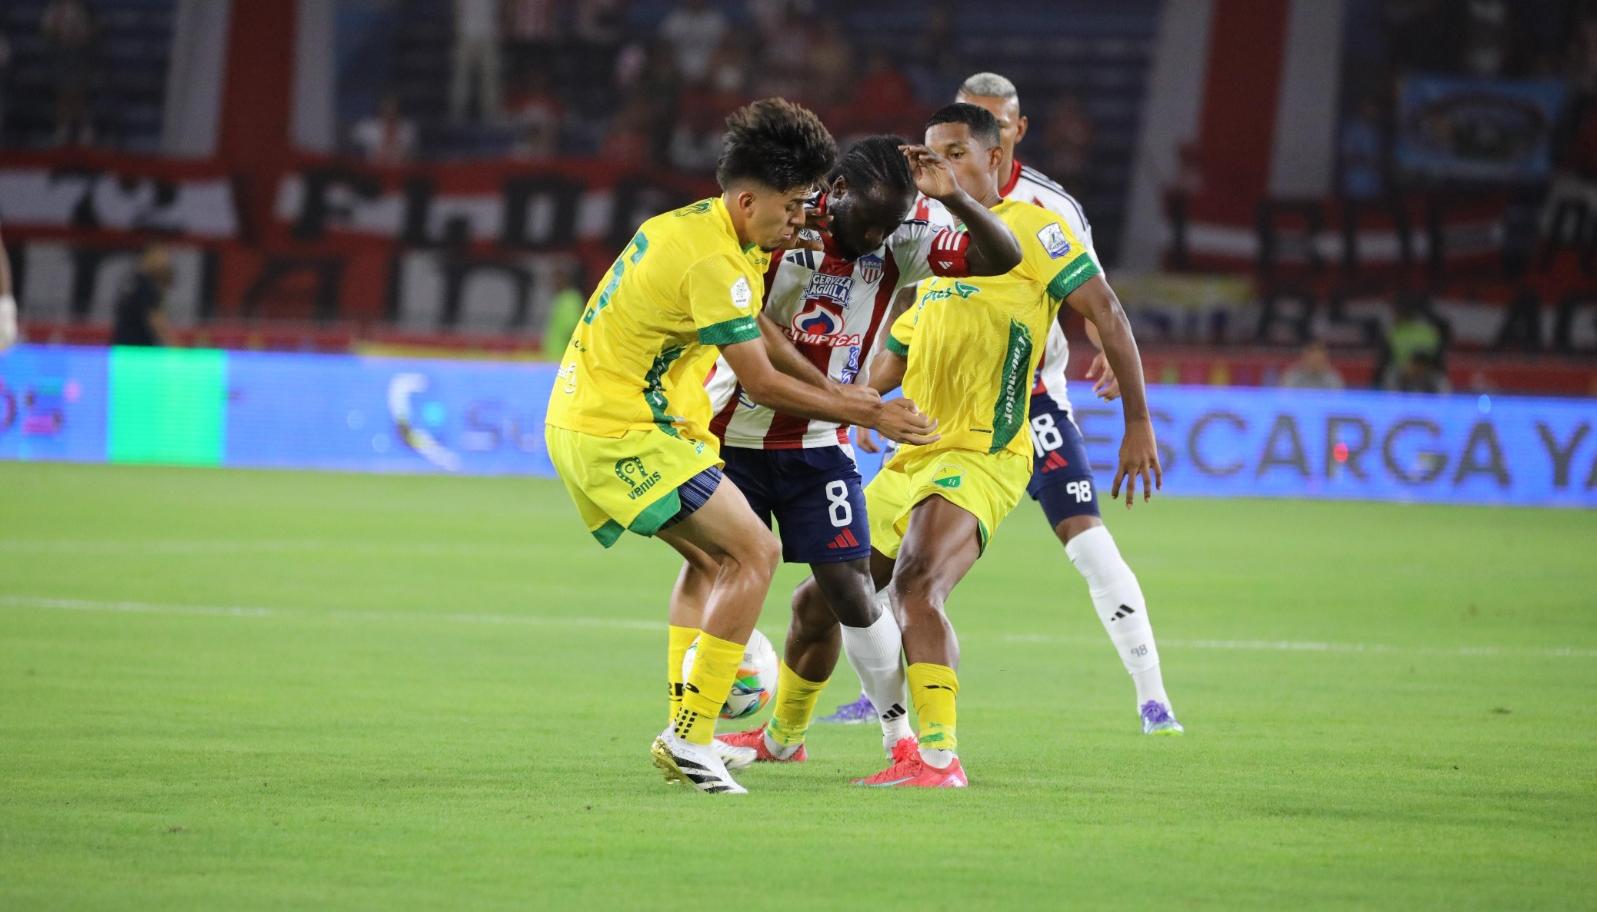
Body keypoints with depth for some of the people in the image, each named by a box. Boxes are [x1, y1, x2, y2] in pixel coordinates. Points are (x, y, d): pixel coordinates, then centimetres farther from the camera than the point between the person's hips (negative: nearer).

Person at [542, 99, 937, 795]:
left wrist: (831, 388, 17)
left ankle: (683, 733, 19)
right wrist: (865, 414, -12)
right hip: (623, 434, -11)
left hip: (581, 420, 11)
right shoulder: (711, 261, -21)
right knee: (754, 552, -12)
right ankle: (690, 739, -14)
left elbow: (756, 330, 26)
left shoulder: (700, 225, 12)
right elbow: (760, 381, -19)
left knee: (714, 557, 22)